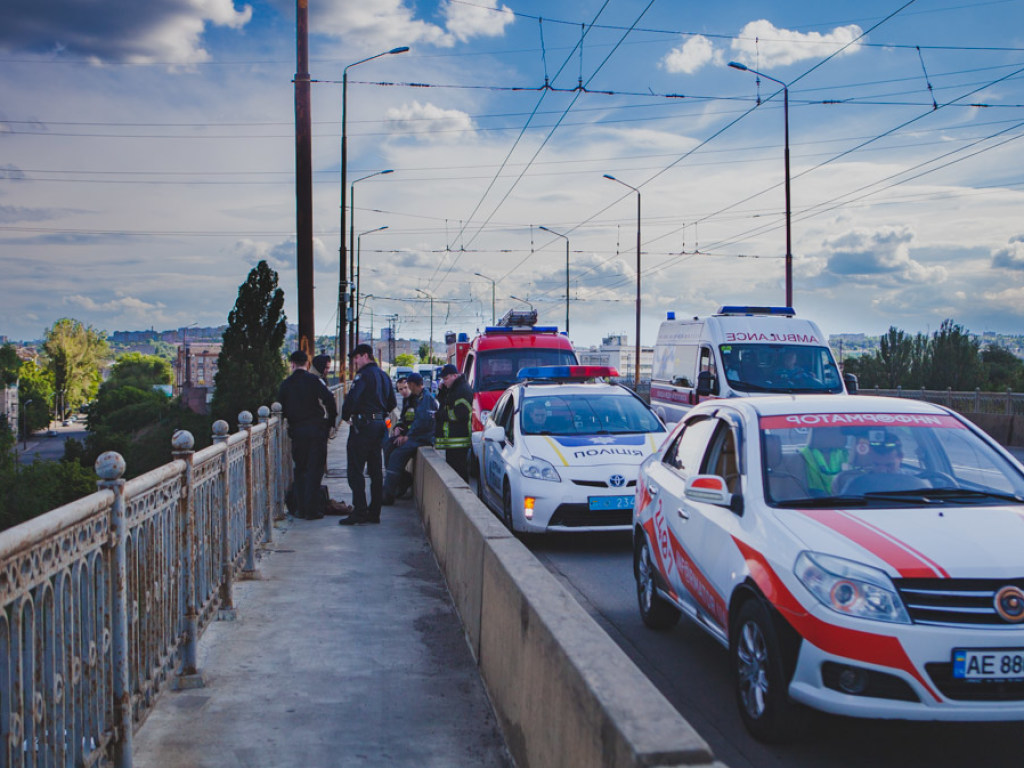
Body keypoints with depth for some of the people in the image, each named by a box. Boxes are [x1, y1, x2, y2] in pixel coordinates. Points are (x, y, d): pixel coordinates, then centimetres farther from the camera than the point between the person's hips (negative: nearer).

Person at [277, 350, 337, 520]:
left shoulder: (286, 384, 5)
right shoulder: (313, 380, -4)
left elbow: (281, 408, 7)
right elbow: (329, 399, -13)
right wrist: (331, 420, 1)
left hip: (296, 430, 3)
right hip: (316, 428, -3)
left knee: (300, 469, 14)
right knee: (315, 470, 1)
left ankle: (300, 508, 14)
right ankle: (311, 510, 0)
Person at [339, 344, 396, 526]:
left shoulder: (364, 375, -12)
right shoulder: (384, 376, 15)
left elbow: (351, 398, -21)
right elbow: (392, 403, 20)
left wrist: (347, 416, -5)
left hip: (362, 426, -9)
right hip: (379, 426, 9)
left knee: (355, 471, -5)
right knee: (376, 471, 11)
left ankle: (360, 512, -8)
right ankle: (374, 512, 14)